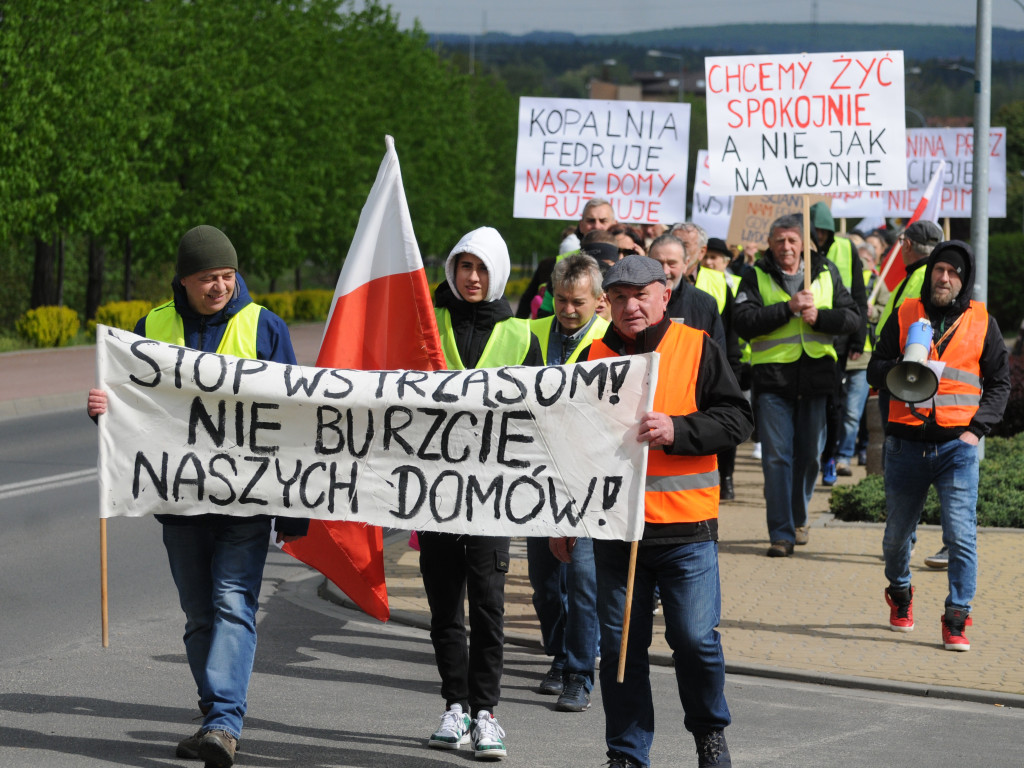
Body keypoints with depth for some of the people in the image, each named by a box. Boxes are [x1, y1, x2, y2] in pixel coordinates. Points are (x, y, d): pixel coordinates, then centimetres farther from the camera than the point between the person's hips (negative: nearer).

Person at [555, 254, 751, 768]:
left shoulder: (698, 349, 1)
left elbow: (736, 419, -4)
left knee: (695, 638, -4)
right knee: (620, 643, 5)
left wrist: (676, 430, -20)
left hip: (685, 527, -3)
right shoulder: (596, 358, 9)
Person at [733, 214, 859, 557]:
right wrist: (788, 308, -16)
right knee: (776, 456, -7)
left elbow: (852, 317, 6)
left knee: (809, 453, 11)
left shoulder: (826, 273, 10)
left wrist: (819, 317, -12)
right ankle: (781, 533, -6)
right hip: (772, 377, -2)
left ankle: (798, 518, 31)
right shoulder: (756, 277, 3)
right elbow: (743, 321, -11)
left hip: (816, 376, 3)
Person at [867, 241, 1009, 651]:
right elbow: (875, 369, 8)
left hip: (958, 445, -1)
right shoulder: (905, 316, 7)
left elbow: (999, 383, 10)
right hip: (906, 443, 1)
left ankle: (956, 619, -6)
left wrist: (977, 428, -3)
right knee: (897, 534, 11)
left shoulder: (982, 323, 6)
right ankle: (899, 594, 38)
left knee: (961, 536, -12)